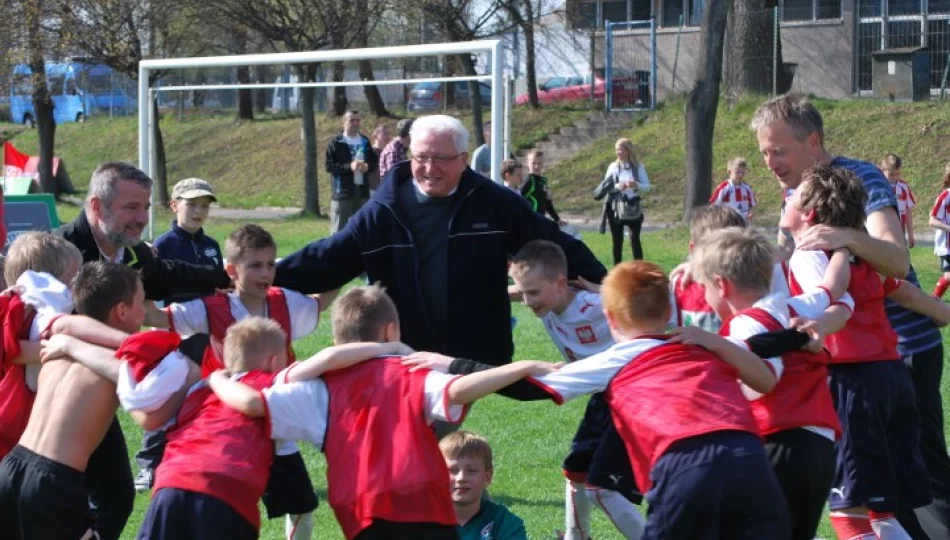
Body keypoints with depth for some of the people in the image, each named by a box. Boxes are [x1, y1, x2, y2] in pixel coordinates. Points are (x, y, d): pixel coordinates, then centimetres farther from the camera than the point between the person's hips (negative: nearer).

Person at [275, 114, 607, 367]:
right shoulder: (384, 212, -1)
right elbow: (328, 259, 1)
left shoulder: (494, 204, 0)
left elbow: (551, 245, 5)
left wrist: (602, 282, -2)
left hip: (481, 361, 0)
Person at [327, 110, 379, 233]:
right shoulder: (336, 143, -5)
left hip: (362, 192, 5)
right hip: (342, 192, -5)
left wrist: (367, 166, -7)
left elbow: (375, 162, 16)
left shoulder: (365, 142, 11)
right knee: (339, 230, -4)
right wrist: (349, 166, -22)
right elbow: (329, 166, -10)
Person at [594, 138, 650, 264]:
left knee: (635, 240, -3)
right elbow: (606, 187, -2)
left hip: (633, 209, -2)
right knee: (617, 241, 6)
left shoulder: (638, 167, 0)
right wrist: (617, 186, -22)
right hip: (616, 209, 2)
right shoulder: (613, 167, 3)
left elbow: (647, 187, -3)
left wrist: (636, 185, -23)